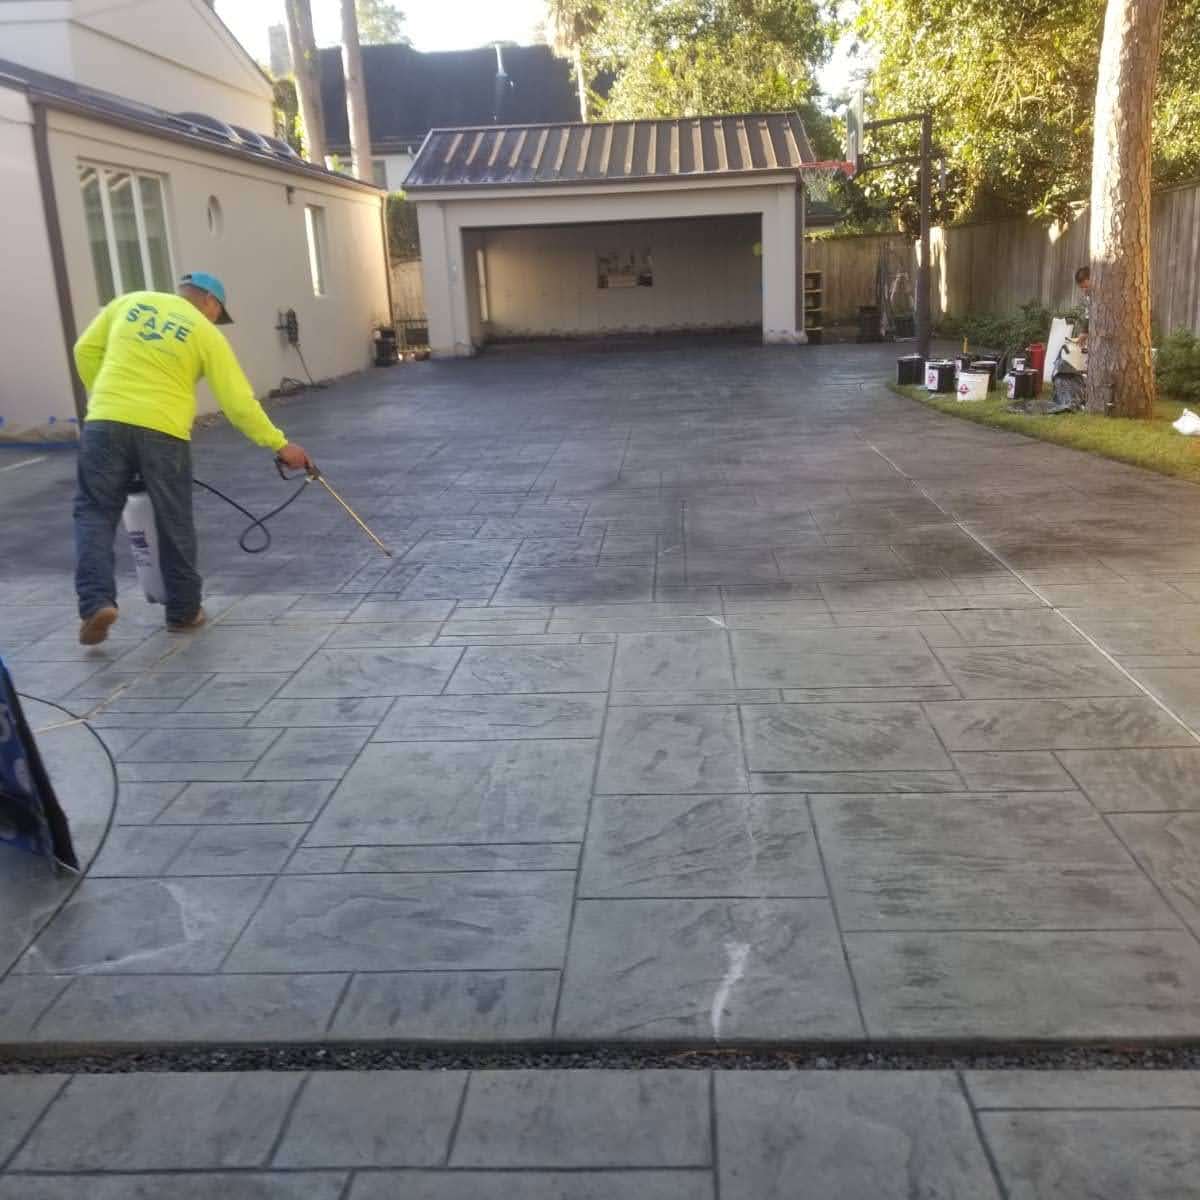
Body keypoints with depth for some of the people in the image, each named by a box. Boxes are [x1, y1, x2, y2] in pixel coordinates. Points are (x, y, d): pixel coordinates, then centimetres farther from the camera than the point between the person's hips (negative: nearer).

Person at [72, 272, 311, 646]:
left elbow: (86, 350, 15)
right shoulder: (206, 333, 4)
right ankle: (183, 612, 20)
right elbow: (239, 402, 0)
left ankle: (96, 602, -6)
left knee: (95, 513, 10)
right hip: (163, 432, -2)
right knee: (175, 524, 11)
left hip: (105, 424, 2)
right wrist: (279, 444, 5)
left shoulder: (129, 303, 14)